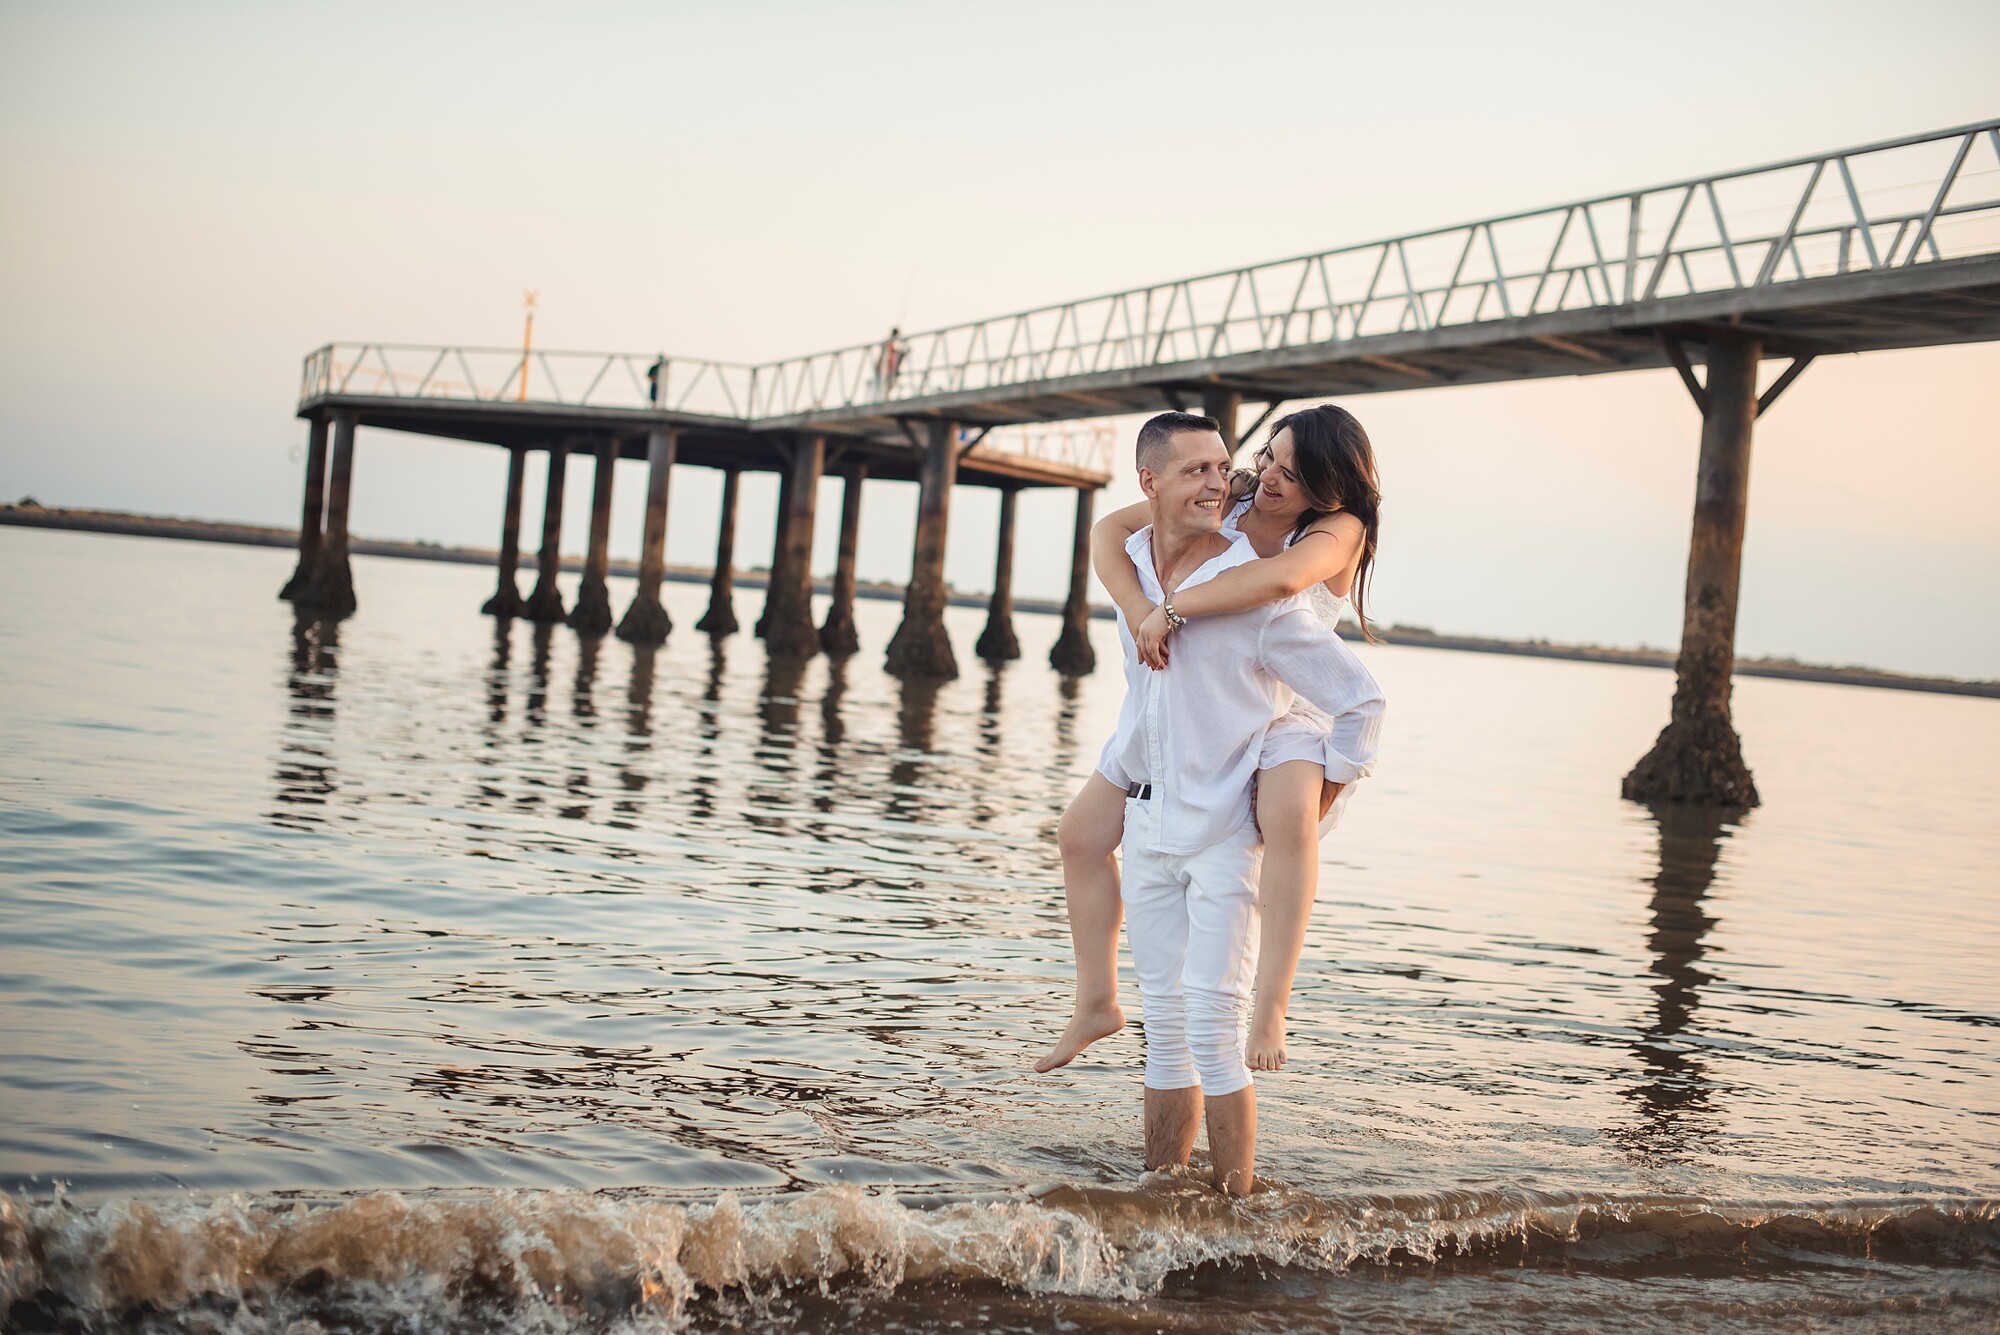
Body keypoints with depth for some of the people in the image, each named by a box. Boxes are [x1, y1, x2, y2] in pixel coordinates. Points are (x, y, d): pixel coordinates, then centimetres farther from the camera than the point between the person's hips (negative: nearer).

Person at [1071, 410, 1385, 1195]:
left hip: (1229, 831, -6)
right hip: (1150, 827, 6)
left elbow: (1361, 702, -10)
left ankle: (1237, 1197, -1)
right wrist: (1109, 775, 21)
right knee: (1164, 1025, 12)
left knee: (1212, 1026, -10)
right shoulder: (1130, 569, 4)